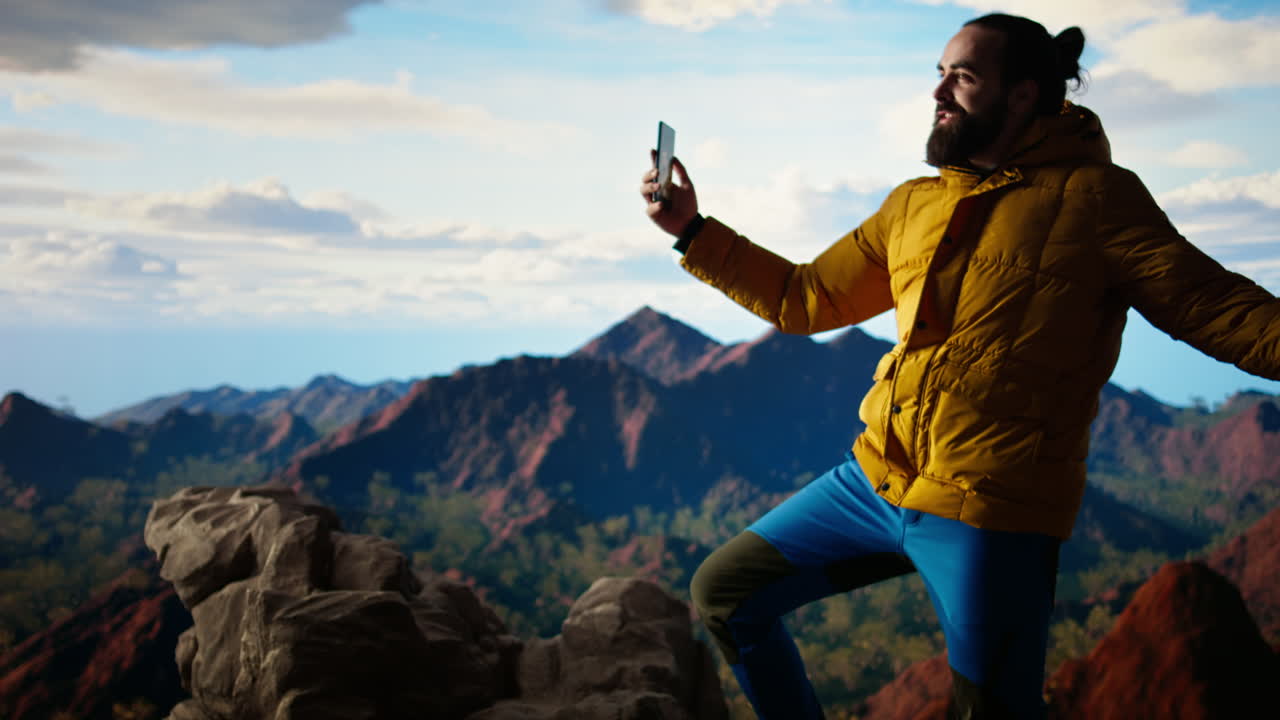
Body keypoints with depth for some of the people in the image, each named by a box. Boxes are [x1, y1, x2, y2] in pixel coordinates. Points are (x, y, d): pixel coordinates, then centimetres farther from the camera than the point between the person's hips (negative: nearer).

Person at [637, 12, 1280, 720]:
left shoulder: (1092, 194, -4)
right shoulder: (912, 205, 13)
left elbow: (1211, 304, -10)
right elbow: (804, 296, 19)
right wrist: (691, 229, 15)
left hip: (990, 512, -6)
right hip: (875, 480, 7)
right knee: (725, 589, 11)